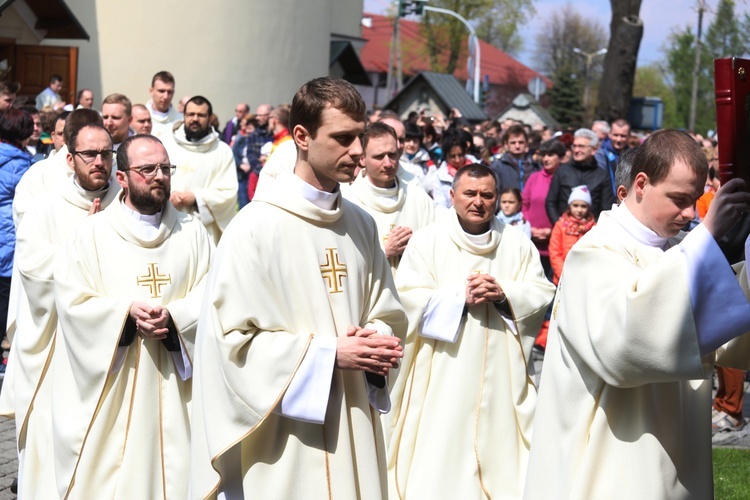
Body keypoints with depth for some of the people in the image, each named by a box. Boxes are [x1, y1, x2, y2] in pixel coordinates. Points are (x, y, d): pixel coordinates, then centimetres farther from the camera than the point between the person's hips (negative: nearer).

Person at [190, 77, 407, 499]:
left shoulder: (362, 226, 8)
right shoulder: (257, 227, -10)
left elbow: (386, 314, 16)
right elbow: (233, 336, -13)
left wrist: (378, 345, -7)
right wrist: (330, 354, -16)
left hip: (354, 426, 6)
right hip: (285, 435, -5)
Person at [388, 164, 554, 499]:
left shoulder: (517, 243, 9)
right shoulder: (428, 240, 1)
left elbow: (542, 292, 4)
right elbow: (409, 297, -7)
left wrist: (504, 294, -14)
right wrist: (461, 296, -16)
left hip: (501, 372, 2)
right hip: (446, 371, -2)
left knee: (498, 439, 4)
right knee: (442, 448, -3)